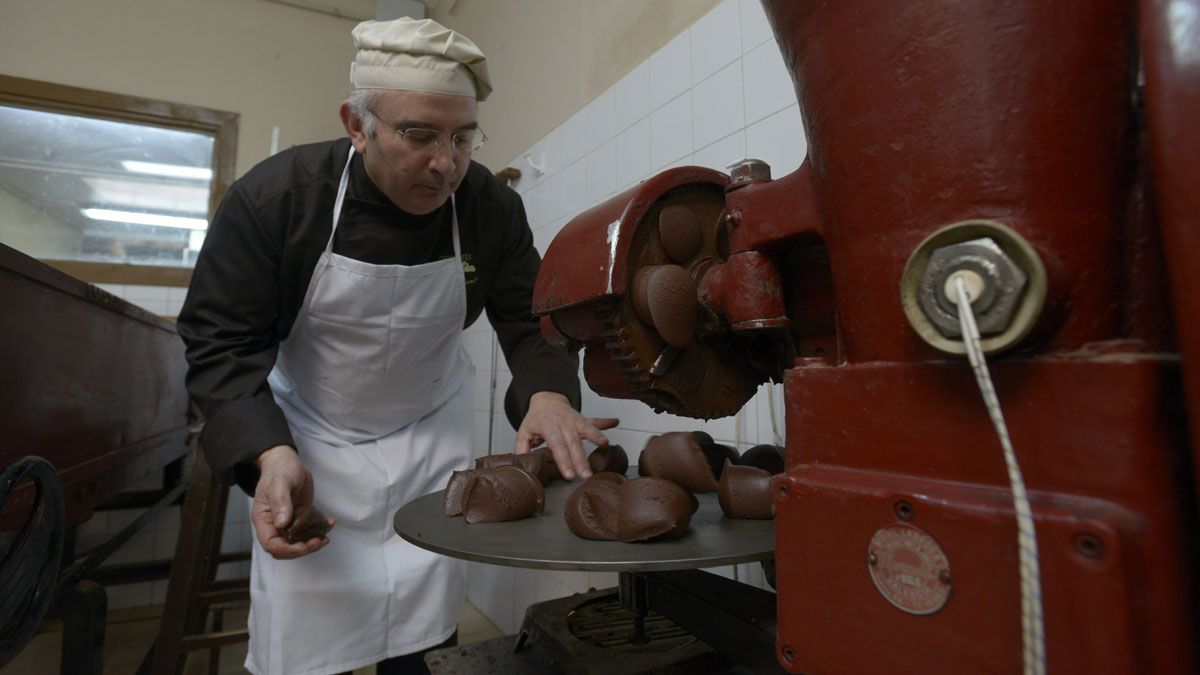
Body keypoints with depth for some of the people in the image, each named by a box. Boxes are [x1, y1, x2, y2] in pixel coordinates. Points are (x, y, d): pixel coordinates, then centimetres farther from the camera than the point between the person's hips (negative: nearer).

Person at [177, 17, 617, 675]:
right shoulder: (271, 197, -20)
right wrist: (272, 456, -30)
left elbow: (529, 320, -9)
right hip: (310, 434, -1)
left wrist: (547, 392, -31)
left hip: (433, 431, 2)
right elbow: (222, 342, -16)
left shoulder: (493, 207, -15)